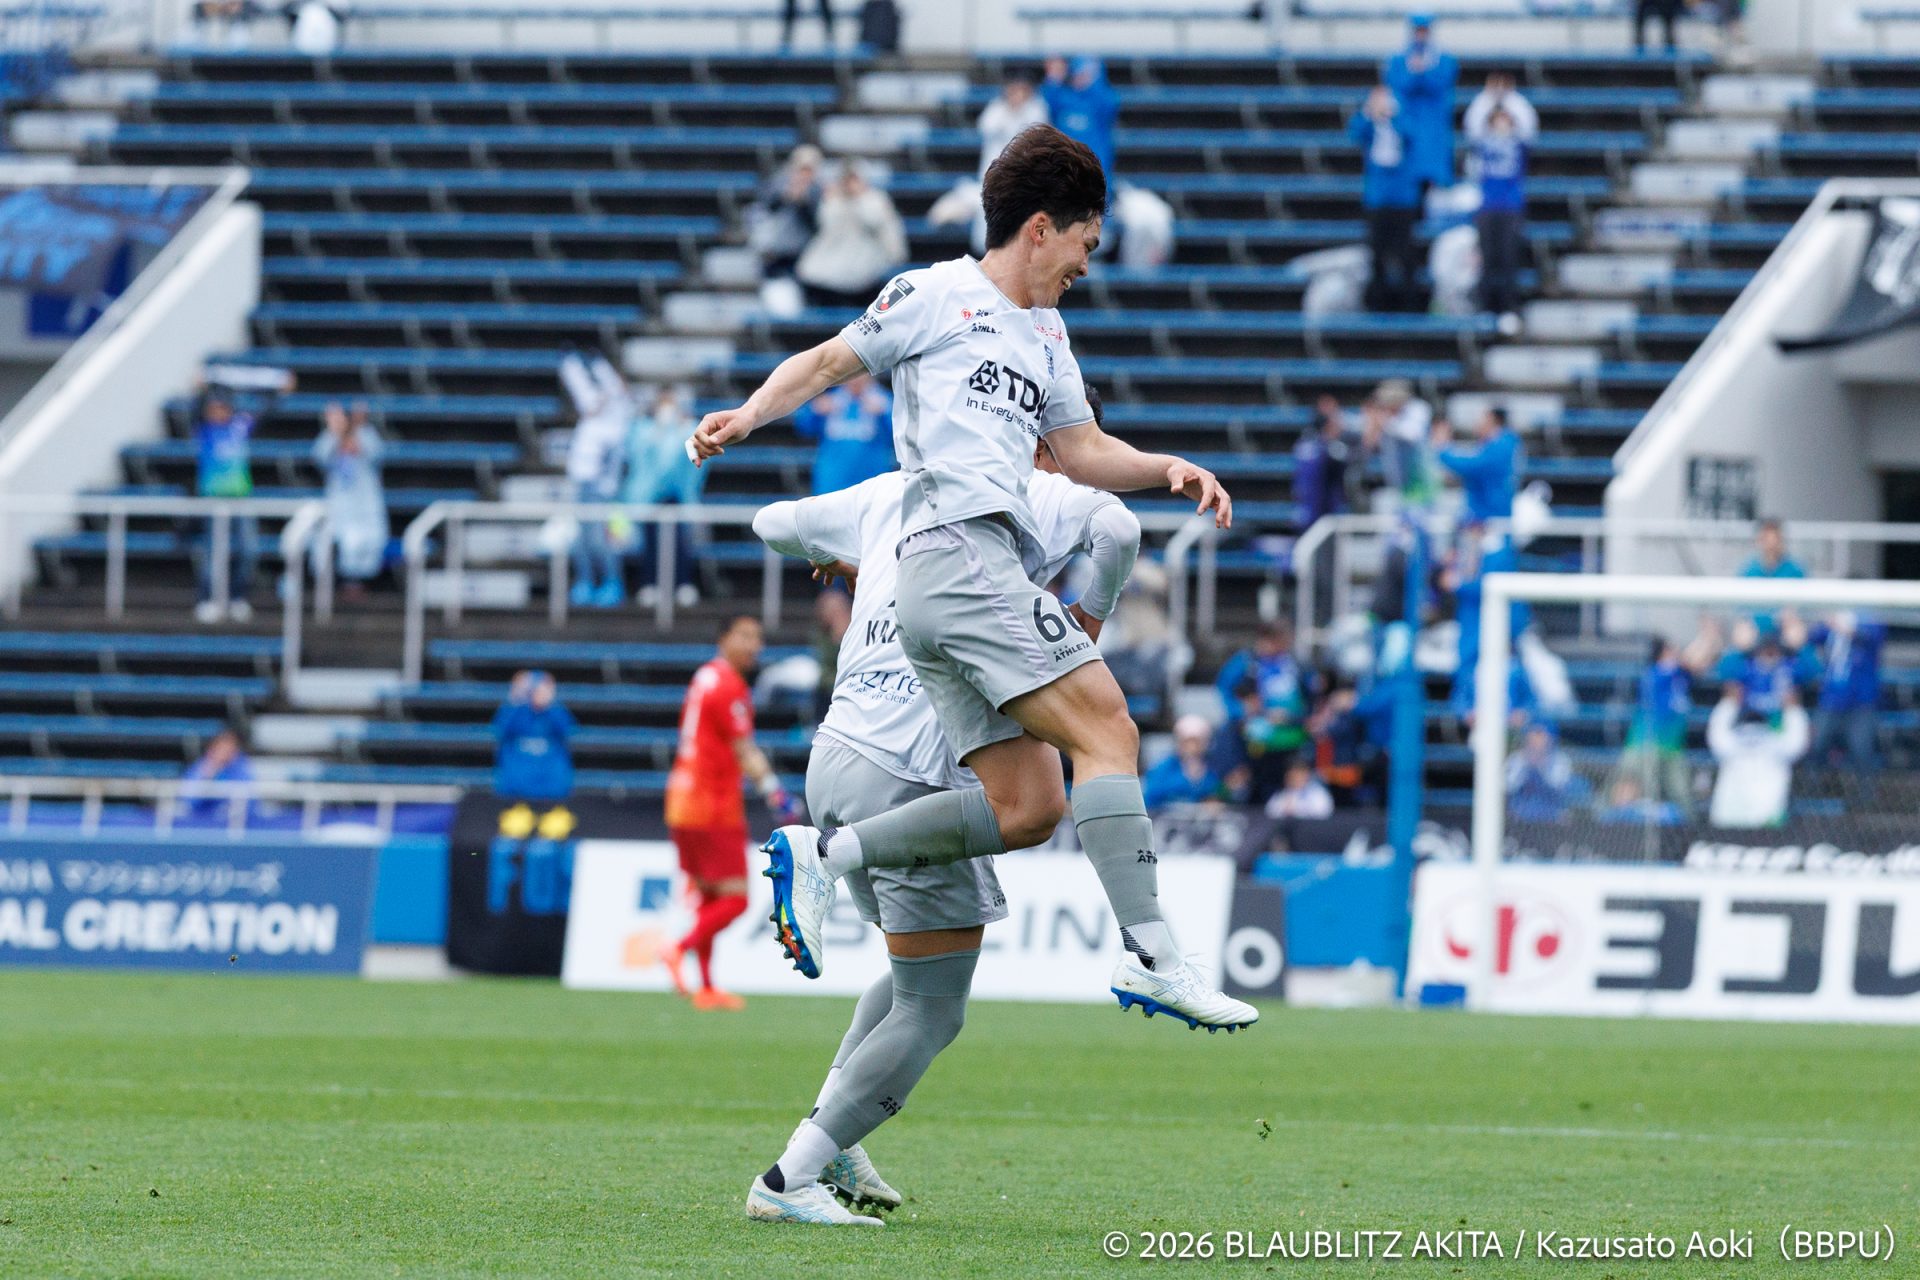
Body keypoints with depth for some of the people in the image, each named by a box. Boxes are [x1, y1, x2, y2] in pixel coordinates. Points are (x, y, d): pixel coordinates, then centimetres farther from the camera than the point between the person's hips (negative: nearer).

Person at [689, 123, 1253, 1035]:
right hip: (960, 549, -9)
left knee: (1027, 806, -2)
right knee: (1107, 730, -18)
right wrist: (749, 415, -7)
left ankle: (822, 856, 2)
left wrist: (1166, 470, 12)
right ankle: (1148, 955, -25)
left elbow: (1080, 452, 29)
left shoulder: (1046, 335, 28)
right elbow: (828, 362, 9)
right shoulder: (937, 296, 6)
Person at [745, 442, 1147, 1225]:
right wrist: (1092, 613, -4)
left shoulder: (891, 494, 16)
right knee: (930, 1014, 1)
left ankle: (827, 1135, 18)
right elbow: (1116, 526, -21)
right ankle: (788, 1182, -4)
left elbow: (774, 524, 29)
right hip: (916, 779, -8)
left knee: (919, 976, 25)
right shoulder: (1027, 497, -1)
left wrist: (829, 558, 50)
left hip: (834, 759, 8)